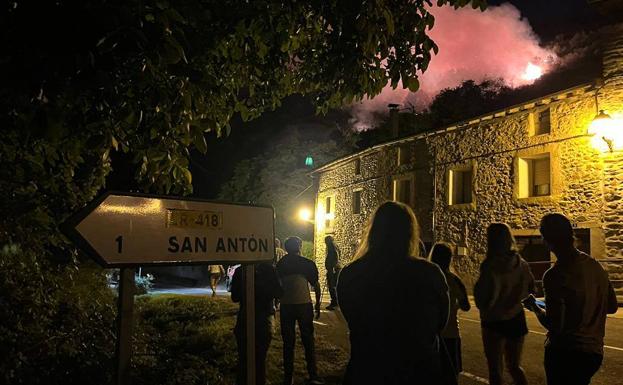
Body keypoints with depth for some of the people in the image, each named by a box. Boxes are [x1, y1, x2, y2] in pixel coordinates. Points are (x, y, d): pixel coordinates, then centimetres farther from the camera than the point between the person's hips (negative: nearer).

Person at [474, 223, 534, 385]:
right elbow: (531, 291, 8)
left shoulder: (491, 267, -22)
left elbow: (483, 301, -22)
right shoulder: (522, 264, -3)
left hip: (494, 323, -5)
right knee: (515, 366, 23)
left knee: (495, 371, 11)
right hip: (517, 319, 6)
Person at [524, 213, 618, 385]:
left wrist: (534, 307, -4)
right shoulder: (595, 265, 0)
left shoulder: (555, 275, -22)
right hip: (594, 351, 7)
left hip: (565, 353, -7)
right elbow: (612, 307, 12)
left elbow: (554, 326, -20)